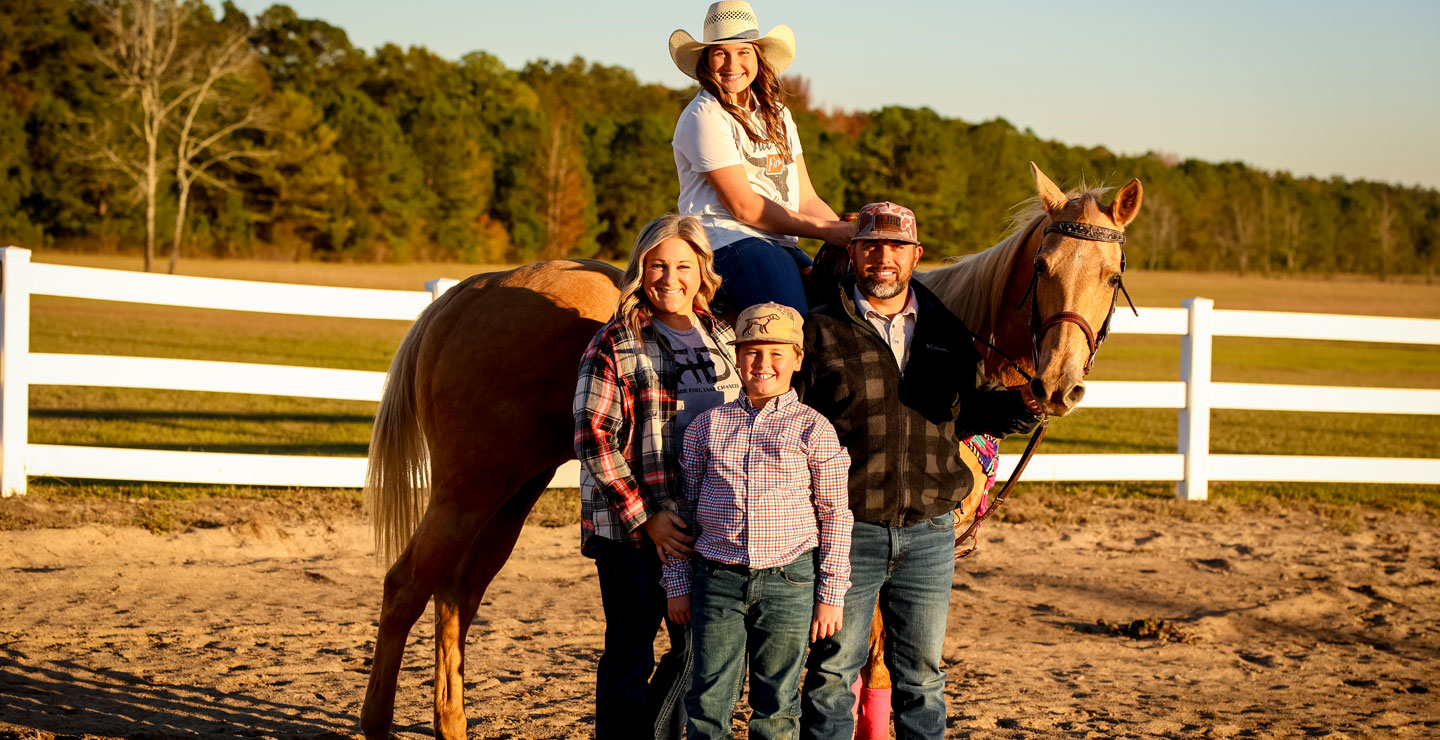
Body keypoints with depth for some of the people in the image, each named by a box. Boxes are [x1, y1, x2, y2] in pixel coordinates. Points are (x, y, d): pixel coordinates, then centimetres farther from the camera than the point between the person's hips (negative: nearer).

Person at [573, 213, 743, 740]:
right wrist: (645, 518, -16)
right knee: (630, 657, 3)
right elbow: (592, 440, -11)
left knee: (697, 648, 12)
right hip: (629, 525, -5)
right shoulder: (615, 345, -7)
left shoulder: (722, 339, 9)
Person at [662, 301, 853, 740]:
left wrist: (831, 593, -1)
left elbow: (835, 514, 1)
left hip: (789, 583, -1)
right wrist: (677, 585, 8)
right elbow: (683, 508, 11)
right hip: (718, 580, 2)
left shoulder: (813, 429, 0)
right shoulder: (708, 425, 6)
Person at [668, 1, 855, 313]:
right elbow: (743, 207, -9)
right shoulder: (704, 116, -4)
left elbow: (806, 199, 17)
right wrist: (827, 230, -11)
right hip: (730, 241, -8)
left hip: (783, 246, 8)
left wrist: (849, 233, -3)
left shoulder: (777, 115, 20)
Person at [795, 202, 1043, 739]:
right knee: (833, 670, 3)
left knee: (922, 675, 13)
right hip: (847, 533, -3)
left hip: (929, 533, 3)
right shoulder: (820, 332, -4)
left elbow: (968, 412, 17)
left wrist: (1023, 407, -2)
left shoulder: (949, 332, 8)